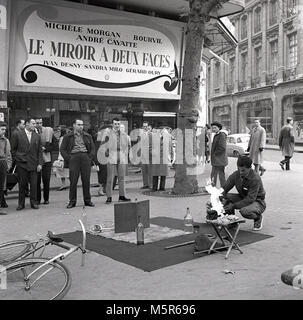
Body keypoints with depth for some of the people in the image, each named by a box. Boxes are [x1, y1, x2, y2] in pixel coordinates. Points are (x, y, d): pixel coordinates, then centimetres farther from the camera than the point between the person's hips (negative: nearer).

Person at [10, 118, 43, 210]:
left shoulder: (37, 136, 10)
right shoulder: (17, 135, 2)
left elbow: (39, 151, 8)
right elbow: (13, 150, 6)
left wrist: (40, 163, 1)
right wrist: (17, 159, -1)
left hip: (33, 164, 2)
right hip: (21, 164, -2)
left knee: (34, 184, 1)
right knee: (22, 184, 4)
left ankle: (33, 203, 12)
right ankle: (21, 203, 15)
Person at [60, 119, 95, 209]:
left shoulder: (88, 136, 16)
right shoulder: (67, 137, 8)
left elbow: (92, 148, 16)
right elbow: (62, 149, 5)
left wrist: (90, 158, 2)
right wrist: (68, 159, -5)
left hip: (85, 158, 2)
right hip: (73, 158, -2)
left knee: (86, 180, 3)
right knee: (73, 181, -2)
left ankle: (87, 200, 11)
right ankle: (72, 201, 6)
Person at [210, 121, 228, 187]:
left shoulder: (222, 135, -13)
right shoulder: (215, 135, 17)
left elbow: (222, 147, -21)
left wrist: (215, 153, -12)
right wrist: (212, 155, 12)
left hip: (220, 160, -10)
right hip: (215, 160, 10)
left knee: (221, 176, -3)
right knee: (213, 175, 14)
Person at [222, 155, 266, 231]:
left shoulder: (255, 178, -27)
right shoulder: (235, 175, -11)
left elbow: (250, 199, -29)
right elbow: (224, 189, -7)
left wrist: (233, 206, -34)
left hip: (257, 201, -5)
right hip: (243, 197, 6)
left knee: (244, 211, -37)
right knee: (226, 197, -20)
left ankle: (258, 218, 0)